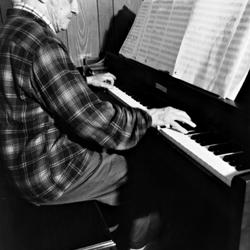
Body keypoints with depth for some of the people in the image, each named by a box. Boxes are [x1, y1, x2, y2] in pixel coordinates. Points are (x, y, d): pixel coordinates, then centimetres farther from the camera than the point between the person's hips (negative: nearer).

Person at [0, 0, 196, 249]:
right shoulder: (39, 44, -29)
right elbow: (94, 120, -30)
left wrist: (87, 81, 33)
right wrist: (151, 116, -16)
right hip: (49, 175, -10)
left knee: (124, 155, 23)